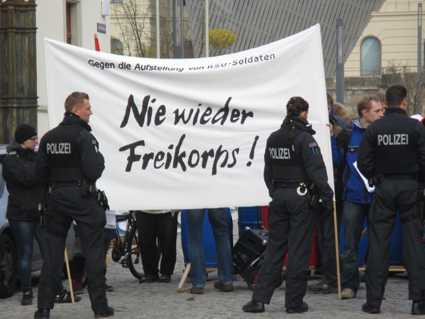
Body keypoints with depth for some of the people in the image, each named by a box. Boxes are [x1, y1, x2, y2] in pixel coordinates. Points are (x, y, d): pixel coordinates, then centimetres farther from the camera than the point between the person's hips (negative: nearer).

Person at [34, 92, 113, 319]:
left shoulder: (48, 138, 6)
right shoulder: (84, 136, -13)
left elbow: (41, 171, 6)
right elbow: (94, 170, -20)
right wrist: (100, 159, 0)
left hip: (56, 198, 5)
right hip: (82, 197, -5)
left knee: (52, 253, 7)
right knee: (93, 251, 2)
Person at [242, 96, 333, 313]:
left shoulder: (273, 139, 8)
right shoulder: (304, 138, -11)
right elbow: (316, 171, -15)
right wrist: (327, 195, -8)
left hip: (278, 196, 6)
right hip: (301, 197, -6)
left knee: (274, 247, 10)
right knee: (298, 249, 1)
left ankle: (259, 298, 4)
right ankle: (294, 301, 3)